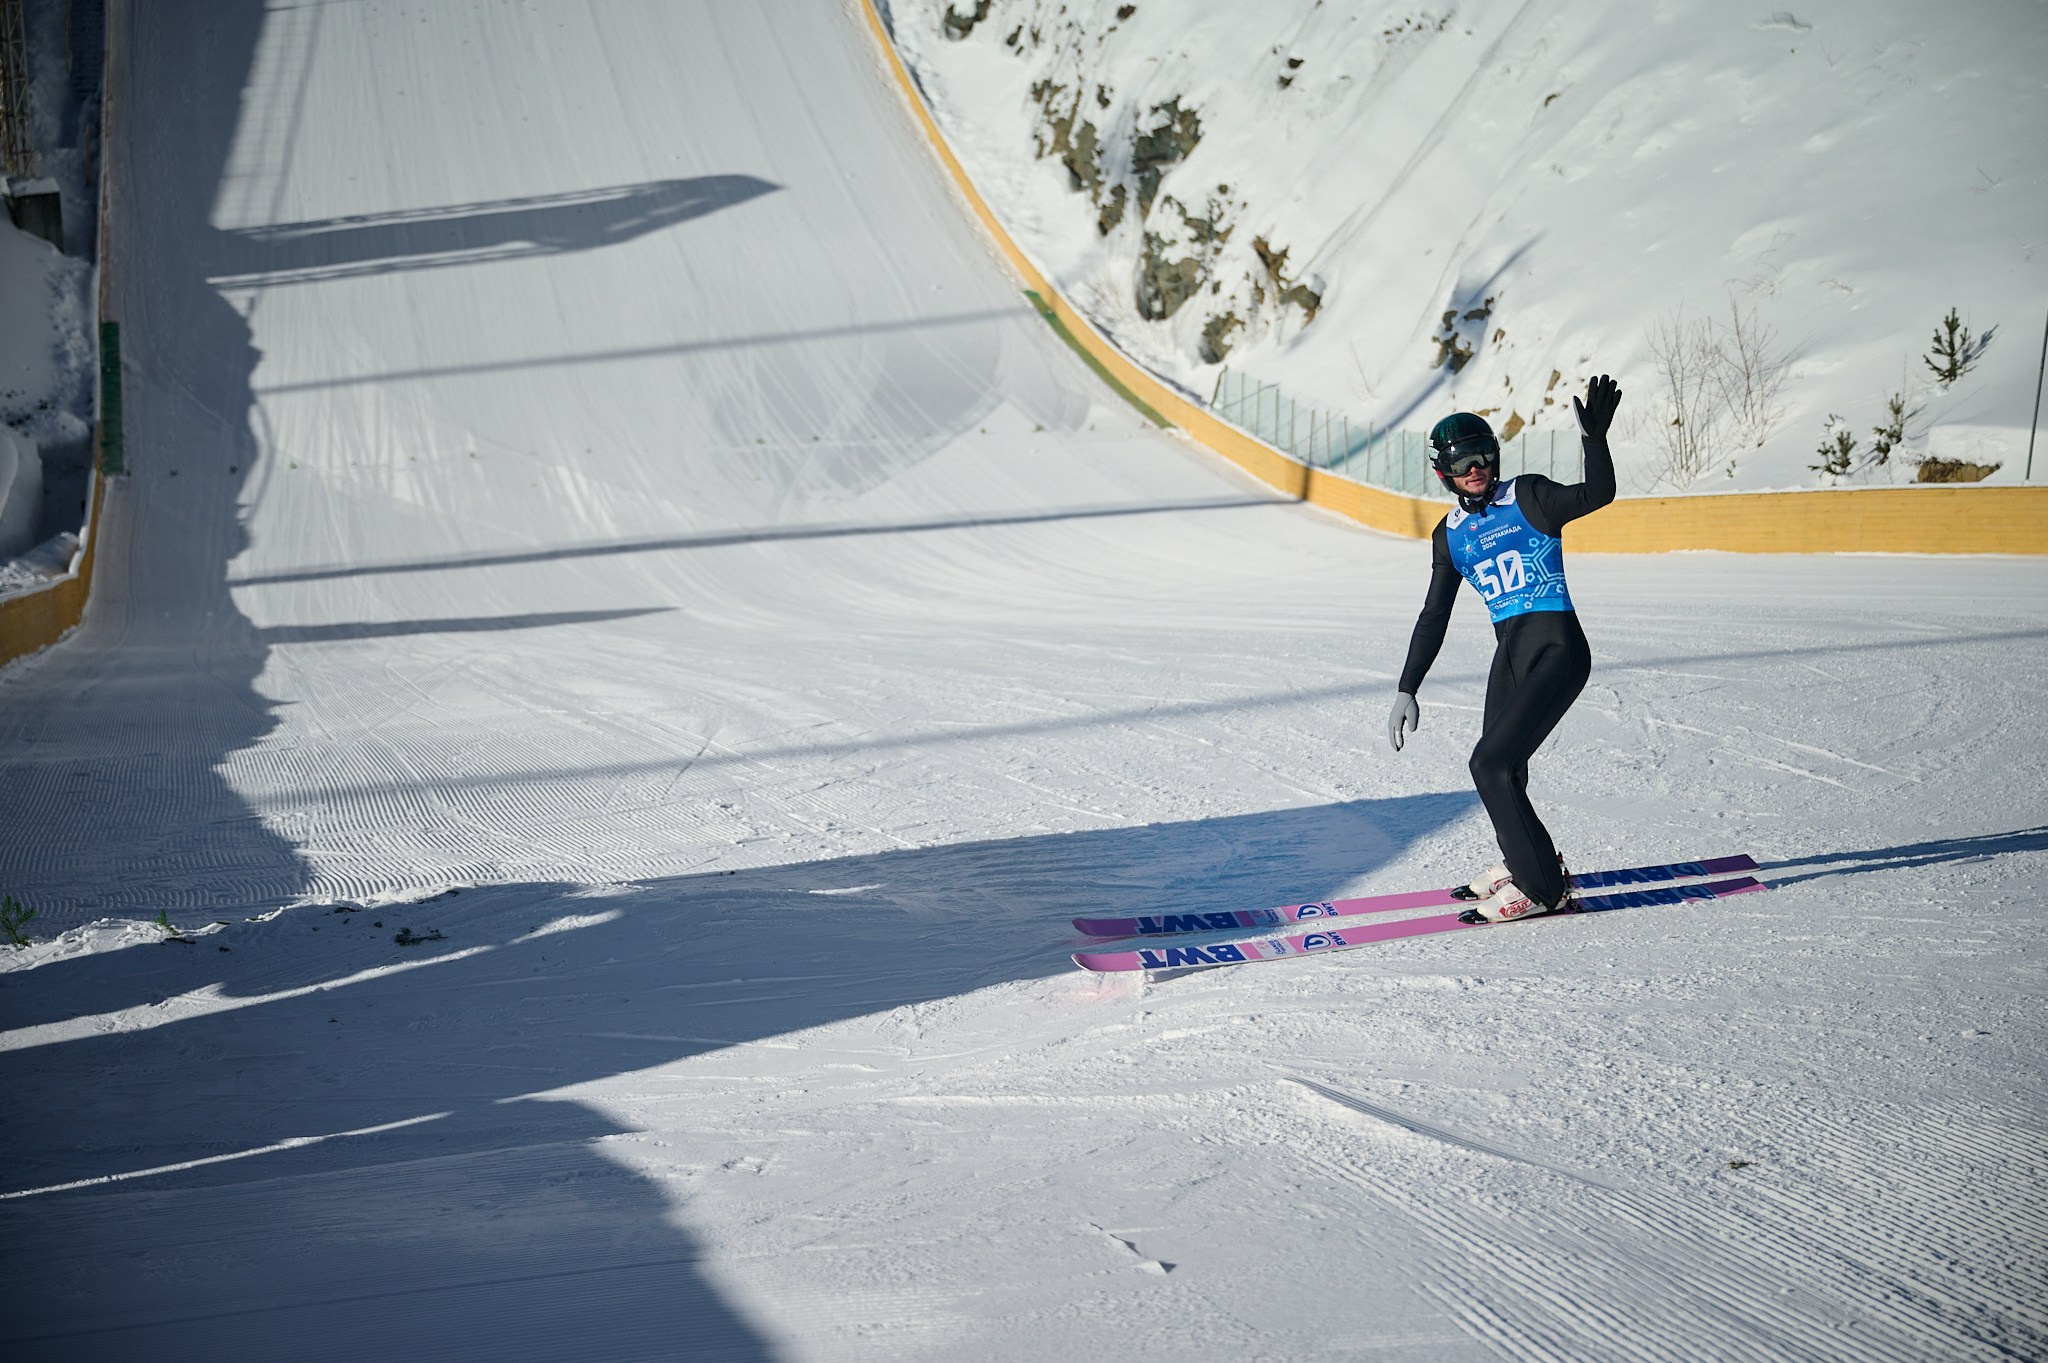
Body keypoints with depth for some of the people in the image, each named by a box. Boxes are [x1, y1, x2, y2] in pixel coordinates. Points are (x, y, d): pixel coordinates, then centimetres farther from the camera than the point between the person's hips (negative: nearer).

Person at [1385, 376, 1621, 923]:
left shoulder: (1528, 497, -3)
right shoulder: (1450, 535, 12)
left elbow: (1596, 494, -19)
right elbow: (1434, 618, 15)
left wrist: (1594, 437, -34)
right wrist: (1407, 690, 13)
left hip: (1557, 648, -6)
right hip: (1509, 653, 6)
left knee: (1491, 763, -14)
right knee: (1502, 770, 10)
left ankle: (1541, 887, -2)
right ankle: (1522, 862, 38)